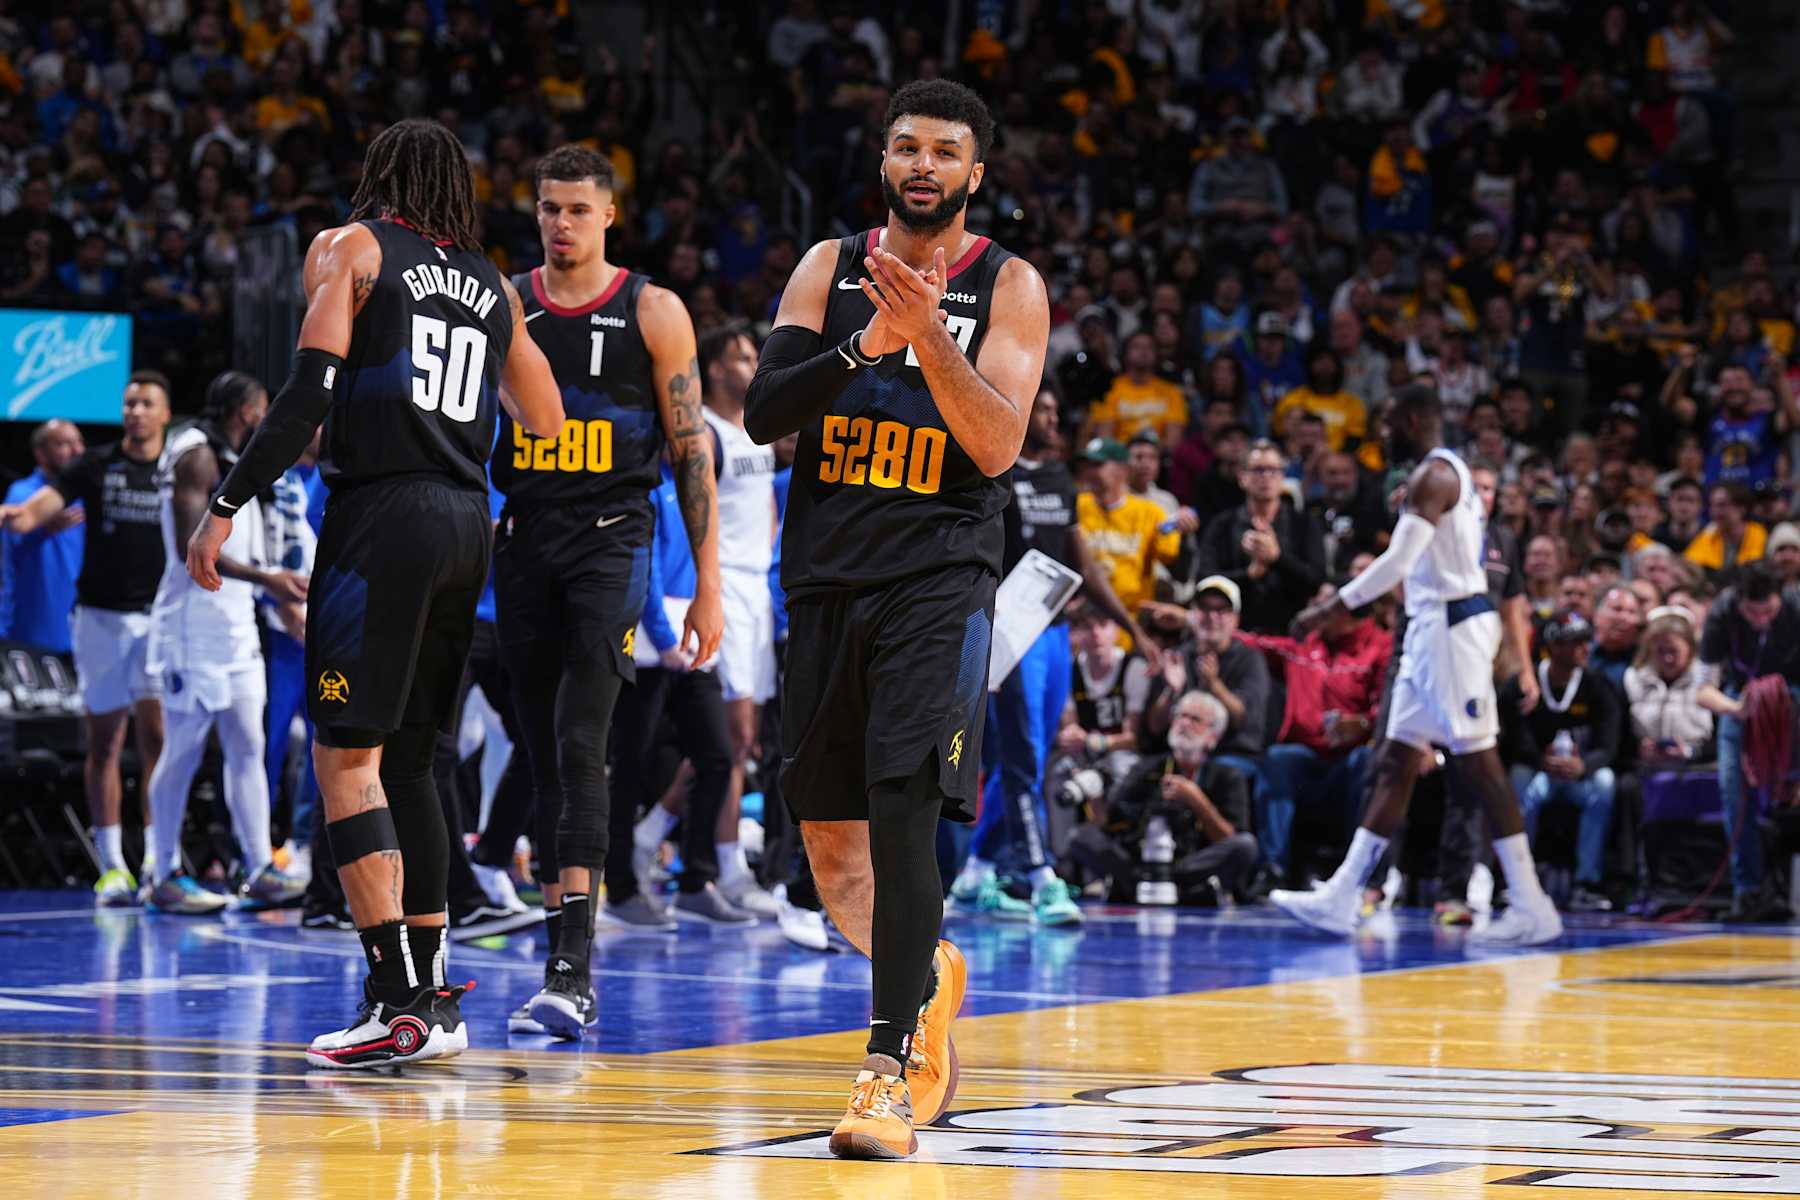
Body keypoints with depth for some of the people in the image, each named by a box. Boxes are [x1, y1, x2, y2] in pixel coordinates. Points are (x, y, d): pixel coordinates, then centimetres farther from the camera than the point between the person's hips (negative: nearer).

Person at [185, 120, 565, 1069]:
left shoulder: (349, 249, 2)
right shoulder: (492, 286, 17)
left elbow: (311, 392, -10)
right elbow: (546, 422, 22)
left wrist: (226, 507, -10)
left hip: (381, 511, -6)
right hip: (468, 523, 6)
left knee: (346, 755, -7)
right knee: (407, 757, 16)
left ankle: (400, 1003, -16)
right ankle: (432, 995, 16)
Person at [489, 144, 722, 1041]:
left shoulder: (653, 313, 0)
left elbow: (693, 449, 0)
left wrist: (708, 584, -4)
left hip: (611, 539, -4)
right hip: (524, 541, 4)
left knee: (580, 742, -17)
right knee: (543, 754, 7)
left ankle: (572, 962, -22)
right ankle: (566, 963, 13)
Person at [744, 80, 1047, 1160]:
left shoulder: (1008, 287, -1)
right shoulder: (830, 268, 8)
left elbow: (998, 446, -12)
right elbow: (765, 412, -3)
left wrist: (930, 336, -25)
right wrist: (864, 348, -19)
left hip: (939, 576, -4)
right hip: (827, 574, 4)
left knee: (904, 812, -18)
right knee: (827, 828, 11)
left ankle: (892, 1072, -20)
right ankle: (929, 972, 38)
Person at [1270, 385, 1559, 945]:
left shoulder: (1433, 475, -13)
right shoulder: (1453, 474, 18)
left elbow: (1398, 562, -22)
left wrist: (1329, 609, -17)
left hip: (1451, 626, -11)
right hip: (1434, 628, 11)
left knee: (1478, 765, -10)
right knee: (1396, 762, 9)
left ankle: (1532, 908, -10)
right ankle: (1341, 899, 11)